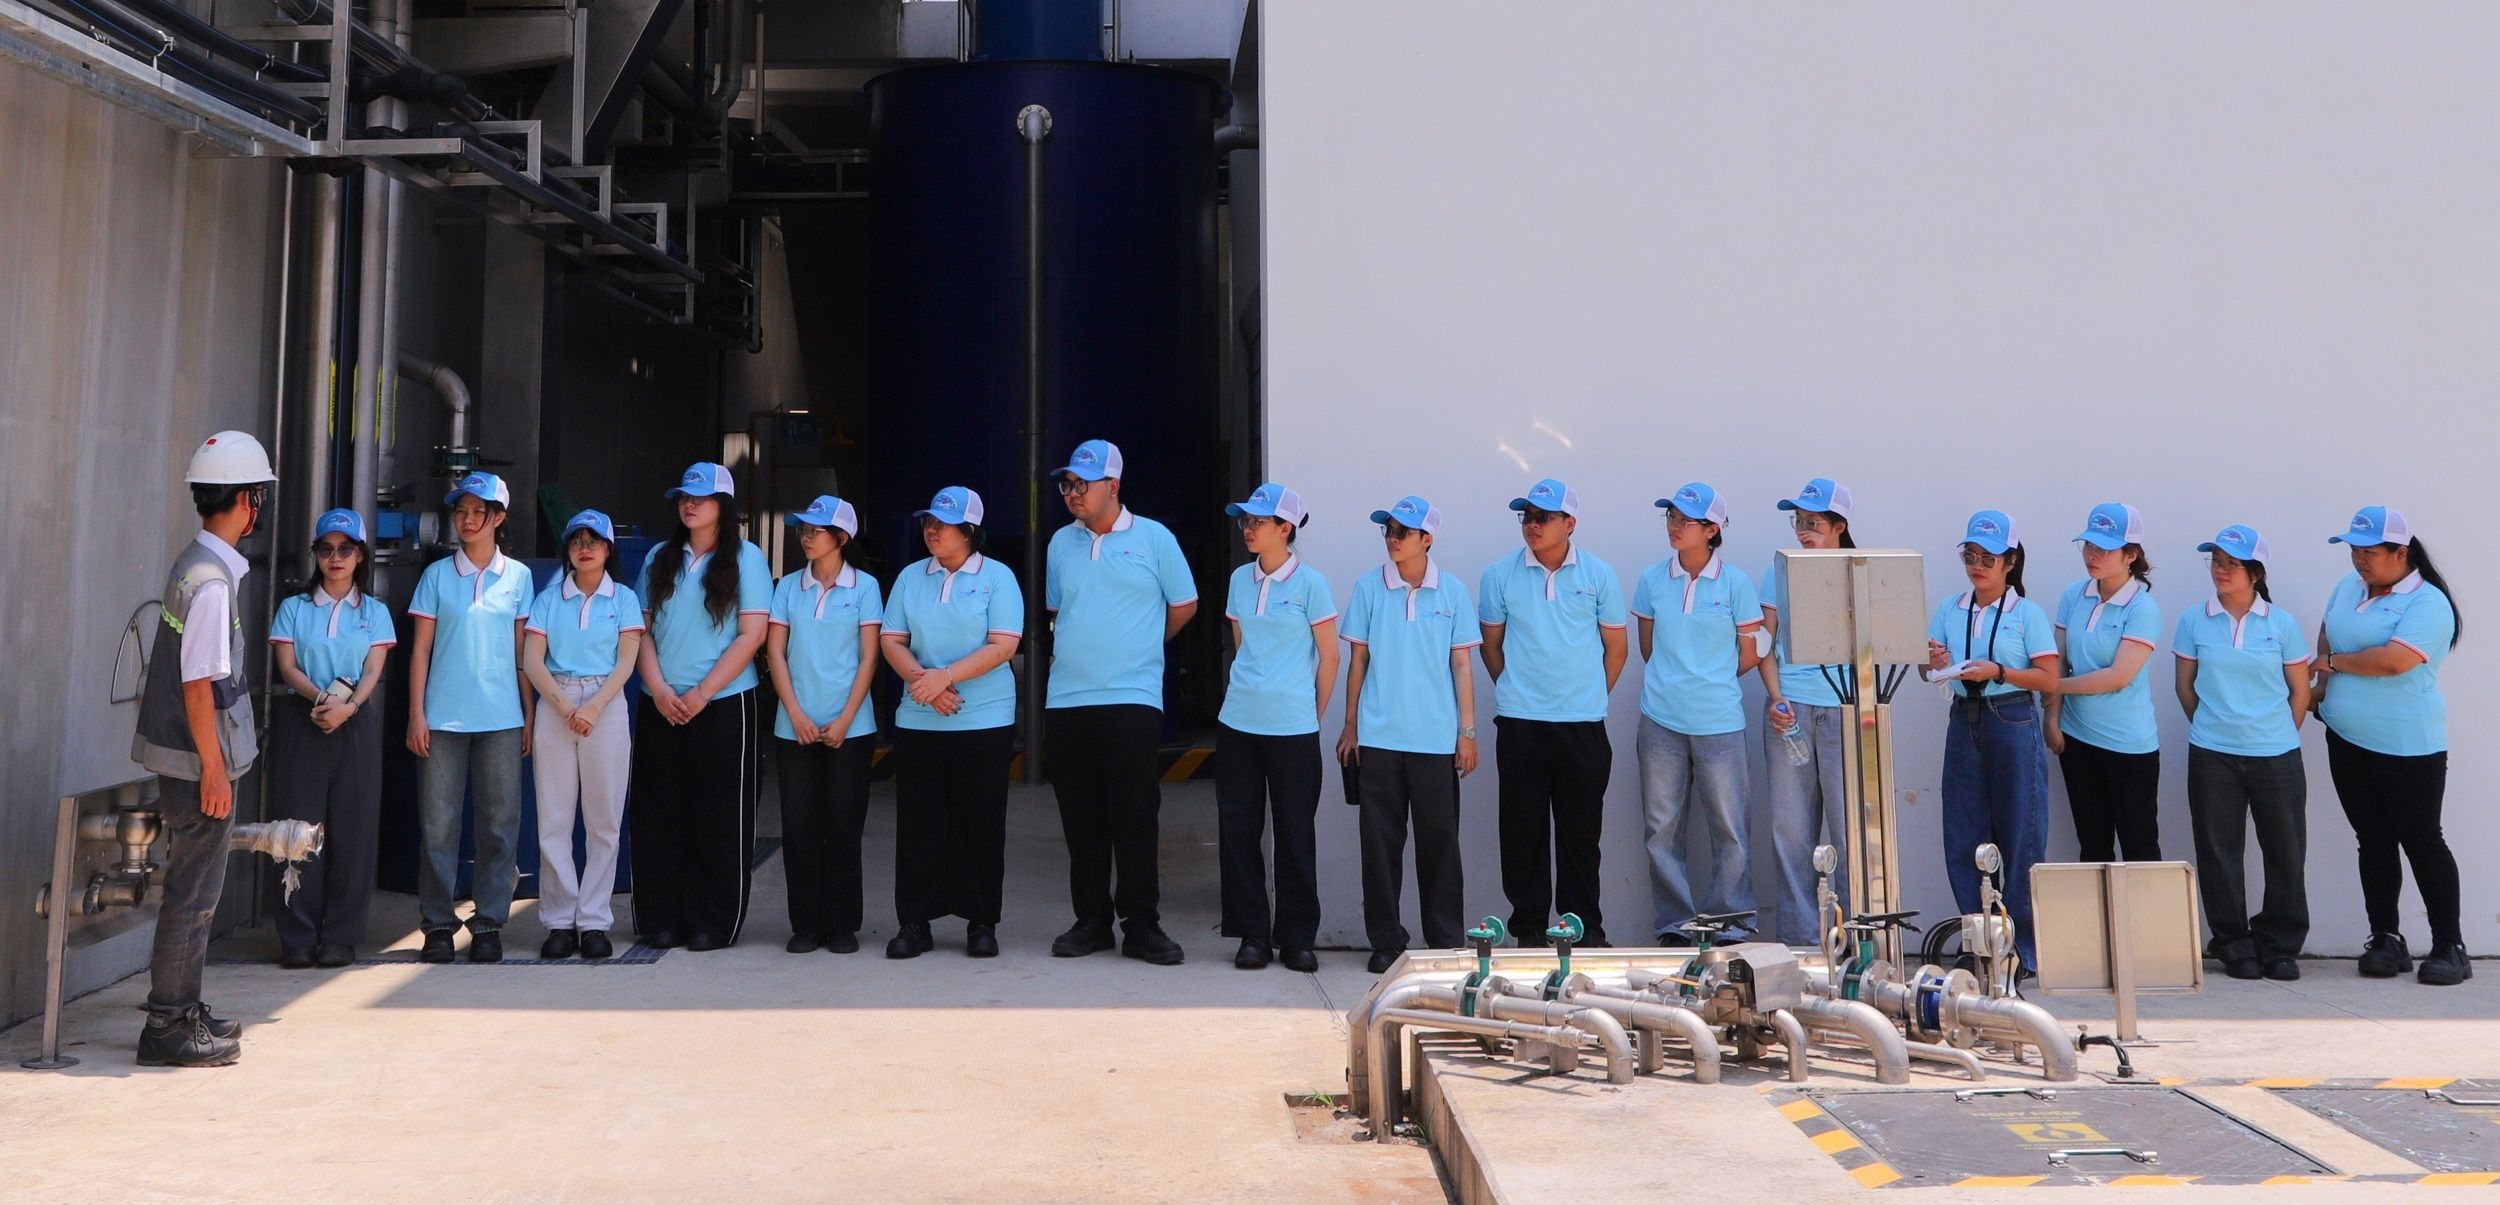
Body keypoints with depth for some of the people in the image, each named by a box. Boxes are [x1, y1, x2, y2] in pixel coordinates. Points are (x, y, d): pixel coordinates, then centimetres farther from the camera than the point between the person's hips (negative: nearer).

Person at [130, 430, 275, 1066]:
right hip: (199, 762, -10)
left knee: (196, 889, 18)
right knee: (192, 894, -1)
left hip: (190, 758, 10)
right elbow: (199, 684, -22)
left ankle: (184, 1011, 29)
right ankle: (167, 1025, 8)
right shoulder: (212, 579, -20)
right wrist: (214, 768, -18)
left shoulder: (195, 563, 11)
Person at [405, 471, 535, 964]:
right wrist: (416, 714, -1)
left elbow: (523, 652, 9)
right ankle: (438, 924, 10)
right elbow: (421, 648, 6)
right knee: (438, 822, 0)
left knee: (500, 822, 1)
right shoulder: (437, 575, 7)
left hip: (501, 718, 0)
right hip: (443, 716, 0)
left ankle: (489, 924, 10)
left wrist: (530, 716, 6)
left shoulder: (517, 576, 8)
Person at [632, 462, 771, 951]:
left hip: (723, 705, -4)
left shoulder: (745, 558, 0)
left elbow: (752, 635, -7)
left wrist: (701, 694, -12)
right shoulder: (660, 559, 12)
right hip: (661, 707, 4)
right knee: (658, 815, 5)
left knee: (718, 819, -1)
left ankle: (714, 924, 6)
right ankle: (662, 920, 14)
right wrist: (659, 689, -7)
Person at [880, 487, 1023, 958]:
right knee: (917, 821, 4)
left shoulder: (997, 577, -1)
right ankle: (914, 923, 11)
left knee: (980, 822, 1)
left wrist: (945, 677, -17)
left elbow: (1003, 645, -10)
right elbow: (891, 640, 7)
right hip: (917, 721, 3)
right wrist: (920, 679, -11)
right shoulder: (910, 576, 11)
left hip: (985, 721, -3)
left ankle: (981, 923, 12)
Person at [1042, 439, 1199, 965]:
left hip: (1133, 699, -4)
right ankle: (1091, 920, 17)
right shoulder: (1061, 542, 12)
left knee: (1135, 818, -4)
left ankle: (1142, 926, 2)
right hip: (1066, 700, 4)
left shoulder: (1153, 538, 0)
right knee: (1081, 820, 7)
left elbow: (1184, 606, 9)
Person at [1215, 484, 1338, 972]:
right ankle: (1252, 935, 15)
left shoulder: (1309, 583, -6)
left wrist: (1312, 716, 2)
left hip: (1293, 729, -5)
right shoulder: (1240, 580, 8)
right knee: (1237, 830, 5)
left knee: (1296, 835, 3)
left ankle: (1297, 938, 14)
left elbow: (1329, 657, -1)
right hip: (1238, 721, 5)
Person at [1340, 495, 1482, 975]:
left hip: (1436, 738, -1)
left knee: (1439, 838, 4)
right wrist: (1350, 727, 6)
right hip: (1378, 737, 1)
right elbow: (1358, 659, 8)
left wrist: (1467, 732, 2)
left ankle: (1447, 940, 15)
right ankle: (1386, 940, 15)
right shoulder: (1369, 587, 4)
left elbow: (1461, 664, 5)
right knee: (1380, 839, 4)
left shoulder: (1452, 591, 3)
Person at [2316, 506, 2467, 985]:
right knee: (2374, 843, 11)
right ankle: (2385, 940, 18)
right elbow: (2327, 632, 22)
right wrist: (2324, 682, 5)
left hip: (2408, 747, -6)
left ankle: (2450, 947, 8)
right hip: (2348, 742, 7)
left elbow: (2393, 660, -26)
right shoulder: (2349, 586, 8)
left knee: (2422, 841, -1)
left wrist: (2333, 663, -11)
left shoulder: (2427, 603, -14)